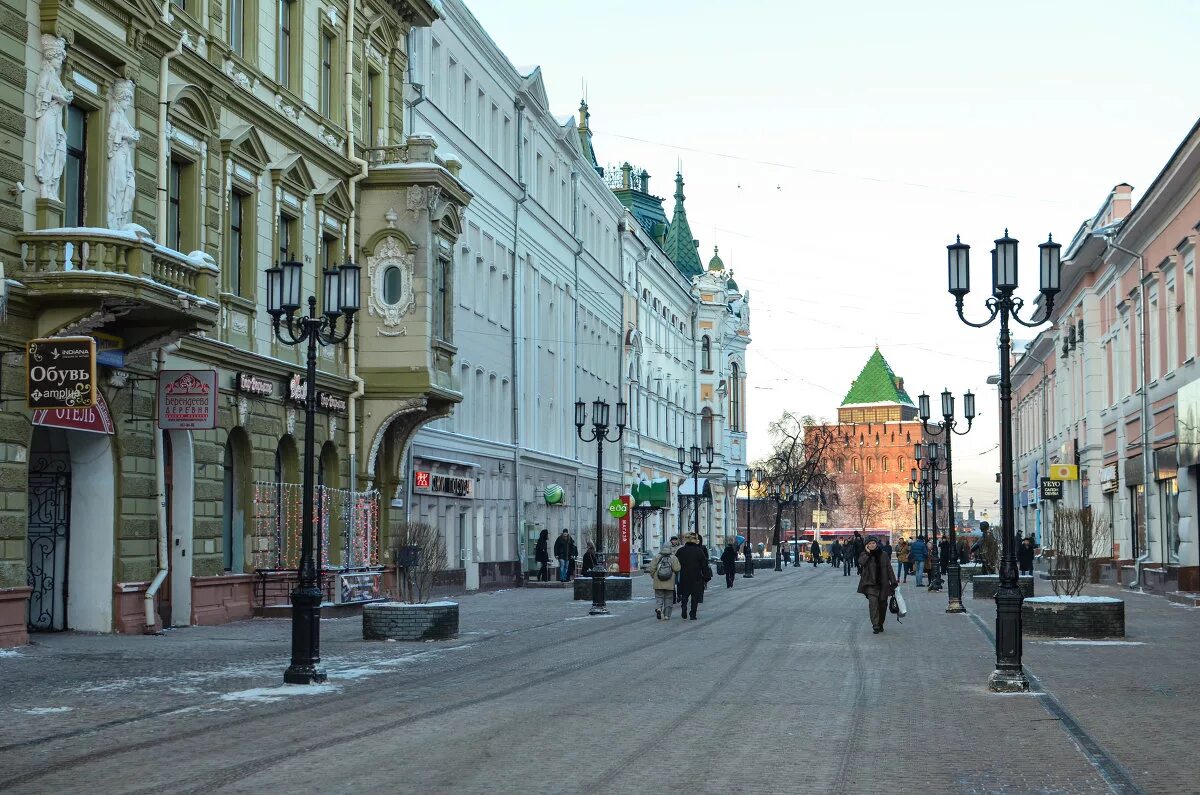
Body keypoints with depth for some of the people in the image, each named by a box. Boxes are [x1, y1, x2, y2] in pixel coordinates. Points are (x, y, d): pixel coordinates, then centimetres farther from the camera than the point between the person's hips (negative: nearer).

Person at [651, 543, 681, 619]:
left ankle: (658, 608, -18)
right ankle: (667, 614, 11)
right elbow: (677, 569, -13)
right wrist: (676, 576, 9)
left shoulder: (657, 557, 0)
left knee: (659, 597, 8)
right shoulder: (673, 558, -5)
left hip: (658, 582, 1)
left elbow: (652, 568, -3)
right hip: (669, 583, -1)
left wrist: (653, 577, 12)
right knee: (668, 599, 10)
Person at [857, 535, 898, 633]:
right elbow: (861, 562, -18)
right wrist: (867, 553, -14)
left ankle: (880, 625, 23)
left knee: (882, 605, 7)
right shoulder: (865, 555, 4)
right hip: (871, 584, -2)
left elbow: (889, 569, 8)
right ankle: (875, 626, -18)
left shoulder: (883, 555, 7)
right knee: (873, 603, -16)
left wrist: (893, 582, 4)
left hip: (883, 584, 2)